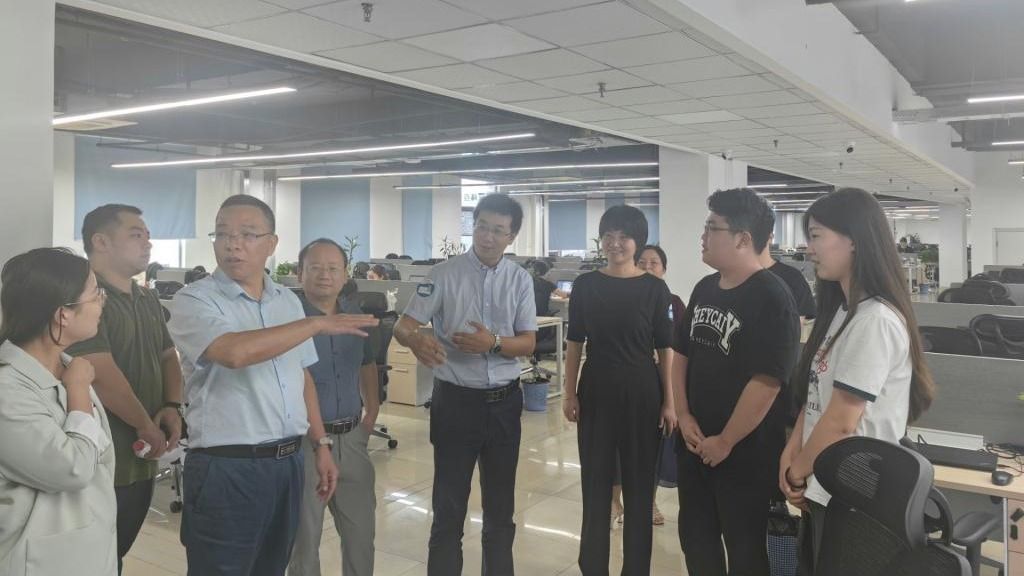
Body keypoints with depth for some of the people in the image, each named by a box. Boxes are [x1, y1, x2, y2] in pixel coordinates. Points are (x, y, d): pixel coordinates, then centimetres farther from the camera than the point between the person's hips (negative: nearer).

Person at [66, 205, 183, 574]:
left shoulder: (148, 300, 12)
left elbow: (168, 356, 18)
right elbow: (101, 373, -23)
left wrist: (172, 406, -1)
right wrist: (147, 426, -14)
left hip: (142, 457, 8)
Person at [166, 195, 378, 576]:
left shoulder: (288, 301, 9)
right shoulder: (194, 300, -10)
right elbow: (235, 352, -29)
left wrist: (321, 444, 13)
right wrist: (317, 324, -22)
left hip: (287, 462, 6)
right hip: (226, 468, -6)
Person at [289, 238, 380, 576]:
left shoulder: (356, 314, 6)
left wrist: (372, 412, 17)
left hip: (351, 438, 5)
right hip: (303, 440, -5)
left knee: (361, 530, 15)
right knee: (304, 535, 9)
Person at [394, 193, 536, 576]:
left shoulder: (520, 279, 3)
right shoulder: (445, 274, -6)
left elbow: (528, 343, 0)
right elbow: (402, 326, -10)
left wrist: (493, 343, -20)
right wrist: (416, 339, -33)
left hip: (504, 402, 3)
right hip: (456, 401, -3)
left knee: (501, 505, 17)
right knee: (449, 506, 6)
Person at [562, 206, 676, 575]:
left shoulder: (655, 288, -4)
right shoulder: (585, 285, 1)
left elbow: (664, 348, -1)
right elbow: (575, 343, 5)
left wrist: (669, 401, -3)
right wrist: (569, 393, 1)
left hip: (641, 394, -1)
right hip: (596, 392, 2)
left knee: (639, 484, 9)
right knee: (595, 482, 10)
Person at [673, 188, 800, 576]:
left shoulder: (772, 299, -18)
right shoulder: (704, 289, 6)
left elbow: (766, 382, -22)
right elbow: (681, 354, 12)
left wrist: (725, 442, -16)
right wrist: (684, 416, 1)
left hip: (745, 453, -7)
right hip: (694, 443, 7)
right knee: (695, 537, 19)